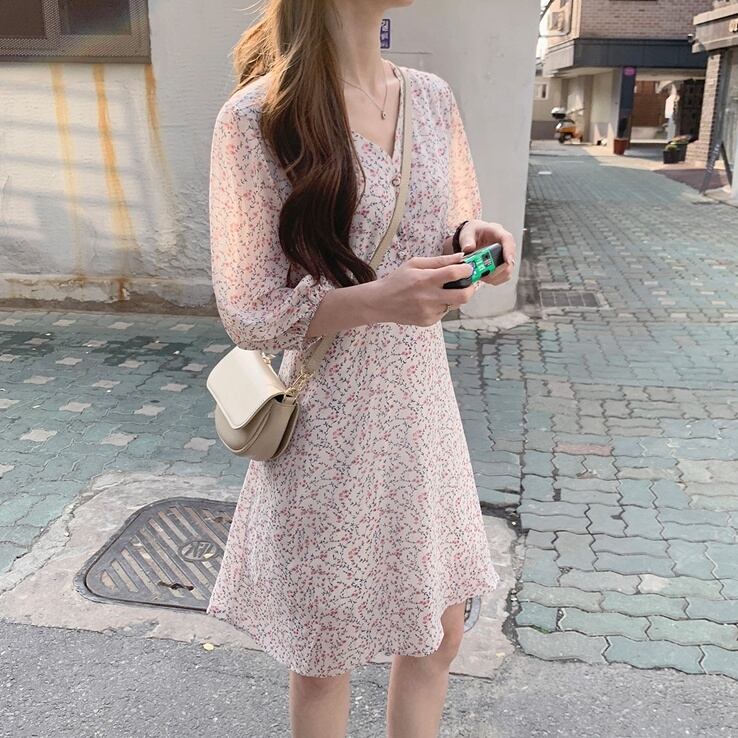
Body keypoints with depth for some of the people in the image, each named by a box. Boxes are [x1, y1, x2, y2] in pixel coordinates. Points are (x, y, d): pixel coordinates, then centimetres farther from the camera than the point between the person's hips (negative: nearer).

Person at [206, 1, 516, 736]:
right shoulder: (256, 117, -14)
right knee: (324, 655, 15)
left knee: (440, 631, 20)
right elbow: (248, 314, -12)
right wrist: (376, 300, -28)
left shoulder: (432, 97, 3)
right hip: (330, 426, -5)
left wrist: (475, 241, -10)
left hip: (422, 408, 5)